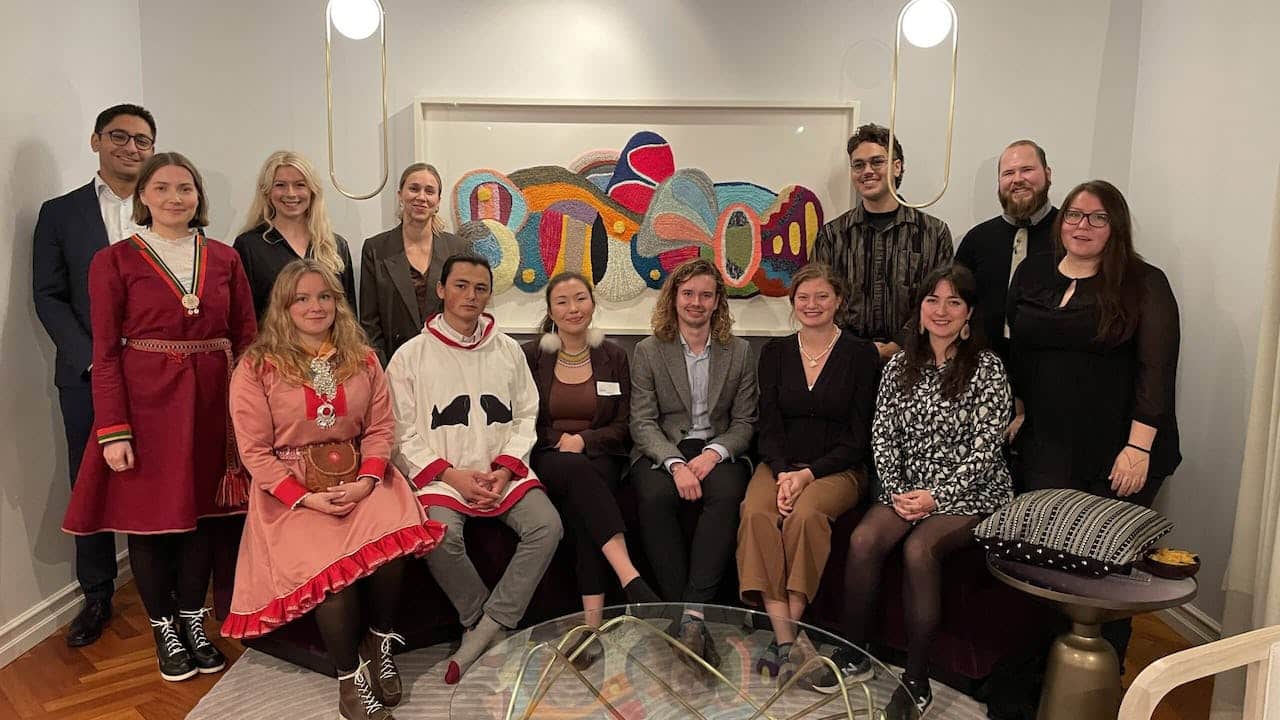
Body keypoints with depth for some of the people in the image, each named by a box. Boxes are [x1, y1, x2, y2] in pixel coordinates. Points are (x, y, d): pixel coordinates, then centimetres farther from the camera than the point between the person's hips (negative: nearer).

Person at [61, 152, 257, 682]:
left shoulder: (225, 259, 6)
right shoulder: (115, 261, -2)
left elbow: (246, 338, 6)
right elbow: (106, 353, -5)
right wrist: (113, 431, -11)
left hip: (212, 403, 3)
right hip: (146, 403, -2)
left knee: (201, 514, 11)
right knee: (148, 519, 7)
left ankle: (194, 622, 28)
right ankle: (165, 632, 25)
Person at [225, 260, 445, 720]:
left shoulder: (362, 359, 10)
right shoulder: (257, 367, -1)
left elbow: (381, 428, 5)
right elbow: (255, 451, -4)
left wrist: (366, 481, -13)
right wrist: (307, 497, -16)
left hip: (358, 478, 3)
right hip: (290, 488, -2)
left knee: (393, 536, -29)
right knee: (329, 566, -29)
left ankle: (380, 640, -1)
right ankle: (350, 679, -6)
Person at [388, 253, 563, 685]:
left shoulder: (508, 350, 12)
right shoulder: (412, 355, 4)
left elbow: (526, 416, 10)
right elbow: (402, 433, -1)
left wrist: (505, 468, -7)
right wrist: (453, 476, -12)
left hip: (503, 472, 3)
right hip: (442, 476, -2)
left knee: (547, 526, -23)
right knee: (441, 535, -32)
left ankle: (482, 633, -13)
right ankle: (496, 631, -7)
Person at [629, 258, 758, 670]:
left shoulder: (739, 352, 11)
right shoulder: (648, 351, 6)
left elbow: (745, 421, 7)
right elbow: (643, 422, -2)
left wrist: (714, 453, -14)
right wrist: (676, 464, -20)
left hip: (718, 451, 1)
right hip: (662, 452, 0)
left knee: (726, 494, -34)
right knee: (654, 497, -34)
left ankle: (693, 612, -33)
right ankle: (681, 613, -25)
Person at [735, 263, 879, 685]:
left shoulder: (861, 355, 3)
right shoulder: (775, 353, 12)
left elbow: (857, 436, -2)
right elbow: (769, 425, 4)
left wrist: (808, 474, -15)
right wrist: (783, 473, -14)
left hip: (838, 468, -2)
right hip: (781, 463, 2)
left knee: (806, 513, -34)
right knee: (757, 513, -29)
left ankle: (789, 634, -24)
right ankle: (786, 639, -29)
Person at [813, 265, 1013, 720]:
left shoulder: (987, 367, -4)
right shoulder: (900, 365, 9)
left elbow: (986, 447, -10)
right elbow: (882, 434, 7)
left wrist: (936, 496, -17)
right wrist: (896, 491, -7)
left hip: (970, 492, -4)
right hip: (907, 488, 4)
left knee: (919, 549, -31)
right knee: (863, 540, -24)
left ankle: (916, 681, -17)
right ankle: (852, 654, -6)